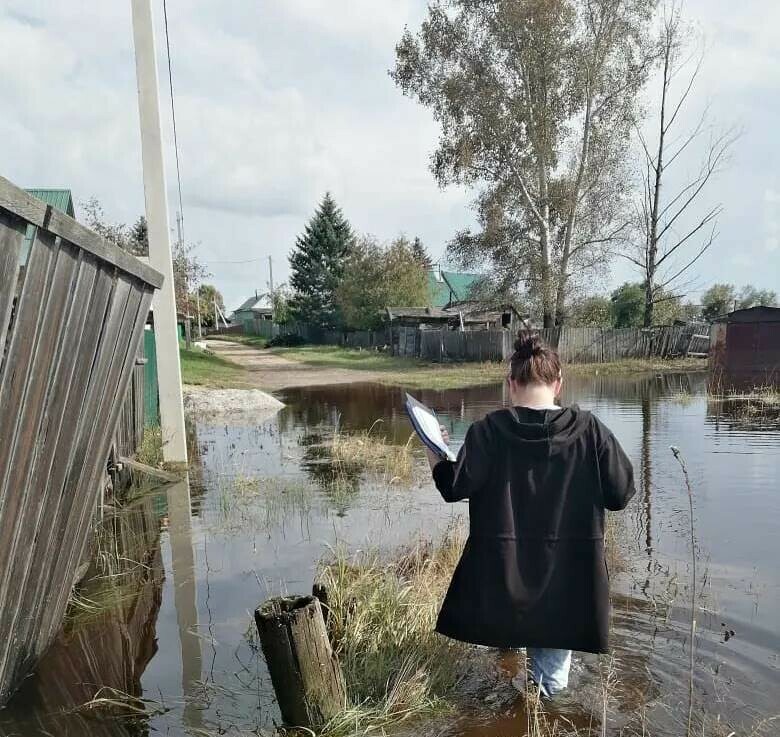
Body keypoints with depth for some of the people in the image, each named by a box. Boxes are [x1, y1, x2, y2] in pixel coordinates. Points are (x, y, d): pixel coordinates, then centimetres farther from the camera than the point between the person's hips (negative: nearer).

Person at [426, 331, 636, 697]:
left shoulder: (488, 430, -14)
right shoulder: (590, 430, -11)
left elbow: (454, 488, -13)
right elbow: (620, 494, -6)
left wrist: (434, 453, 5)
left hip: (502, 568, -1)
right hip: (568, 567, 2)